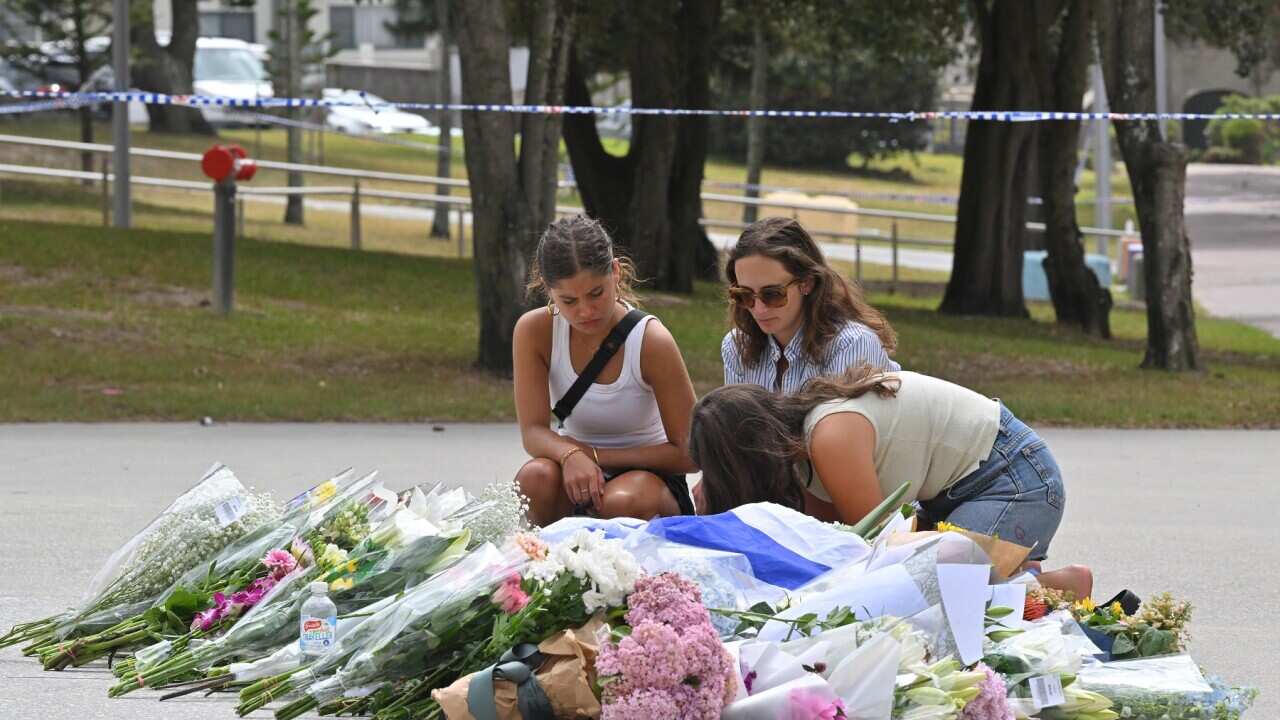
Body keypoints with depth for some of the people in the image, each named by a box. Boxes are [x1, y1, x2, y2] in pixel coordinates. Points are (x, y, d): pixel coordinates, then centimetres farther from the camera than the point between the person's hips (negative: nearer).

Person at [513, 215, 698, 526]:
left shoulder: (652, 341, -19)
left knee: (621, 502, -37)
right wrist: (570, 455, -38)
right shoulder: (534, 331, -12)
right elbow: (533, 431, -14)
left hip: (647, 472, -2)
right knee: (535, 476, -33)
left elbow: (687, 454, -15)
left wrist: (594, 455, -19)